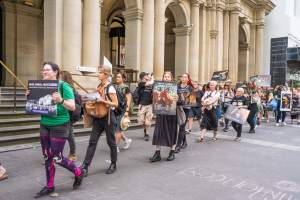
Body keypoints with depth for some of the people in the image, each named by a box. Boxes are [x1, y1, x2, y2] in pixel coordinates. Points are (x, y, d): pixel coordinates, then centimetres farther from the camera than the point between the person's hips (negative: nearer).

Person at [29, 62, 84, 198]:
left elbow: (72, 107, -16)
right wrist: (30, 97, -3)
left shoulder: (64, 86, -12)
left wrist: (61, 100, -33)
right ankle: (49, 186, 28)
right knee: (47, 157, 12)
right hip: (44, 125, 6)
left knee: (57, 158, -1)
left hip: (59, 126, -6)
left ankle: (78, 173, 24)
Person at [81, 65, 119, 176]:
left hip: (108, 117, -7)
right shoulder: (99, 86, 10)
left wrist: (103, 101, -24)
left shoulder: (110, 88, -12)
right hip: (98, 117, 7)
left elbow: (116, 104, -16)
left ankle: (113, 165, 25)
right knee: (92, 141, 2)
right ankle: (85, 166, 5)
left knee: (111, 141, 7)